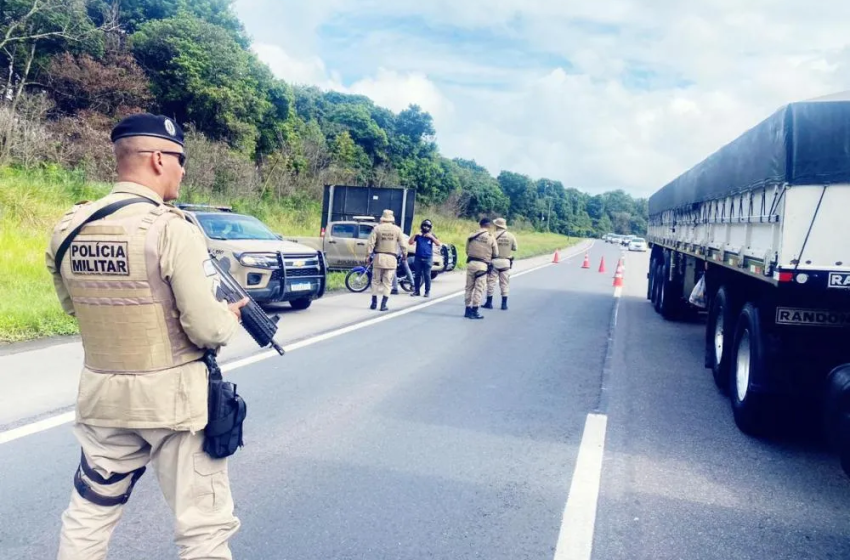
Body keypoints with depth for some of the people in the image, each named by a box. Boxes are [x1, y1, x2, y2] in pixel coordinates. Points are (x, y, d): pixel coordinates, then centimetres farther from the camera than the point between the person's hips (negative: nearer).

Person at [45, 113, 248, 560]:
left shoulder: (68, 230, 1)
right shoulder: (172, 229, -18)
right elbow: (207, 330, -19)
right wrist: (232, 315, 1)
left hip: (101, 395, 6)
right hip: (174, 398, -6)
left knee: (88, 517, 22)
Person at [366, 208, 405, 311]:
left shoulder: (377, 228, 0)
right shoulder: (397, 229, 1)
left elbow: (371, 243, -6)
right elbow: (402, 245, 1)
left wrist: (369, 254, 1)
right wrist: (404, 255, 13)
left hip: (379, 257, 0)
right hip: (391, 258, 0)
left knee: (376, 280, 12)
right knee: (388, 282, 4)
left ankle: (374, 303, 14)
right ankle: (383, 305, -1)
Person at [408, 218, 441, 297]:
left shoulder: (431, 236, 6)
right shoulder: (418, 235, 9)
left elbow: (438, 244, -6)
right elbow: (410, 242, 1)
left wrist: (431, 237, -15)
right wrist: (414, 235, -11)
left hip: (428, 259, -2)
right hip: (418, 258, 2)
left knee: (427, 275, -4)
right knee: (417, 275, 4)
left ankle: (427, 291, 1)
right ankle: (416, 291, 10)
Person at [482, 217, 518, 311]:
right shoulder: (511, 236, -1)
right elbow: (515, 248, 7)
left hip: (494, 261, -3)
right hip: (506, 262, 3)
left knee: (491, 282, 6)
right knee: (505, 284, 9)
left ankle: (489, 303, 10)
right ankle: (504, 304, 10)